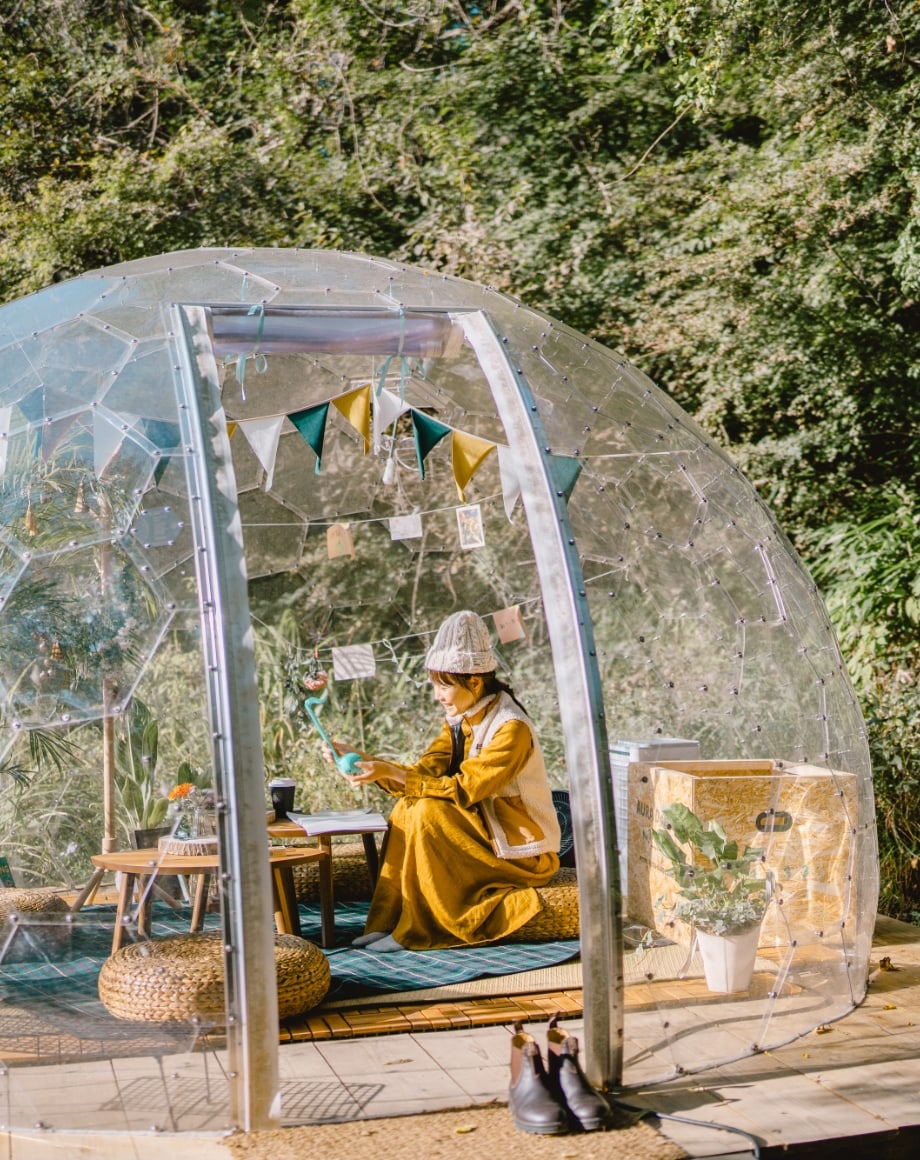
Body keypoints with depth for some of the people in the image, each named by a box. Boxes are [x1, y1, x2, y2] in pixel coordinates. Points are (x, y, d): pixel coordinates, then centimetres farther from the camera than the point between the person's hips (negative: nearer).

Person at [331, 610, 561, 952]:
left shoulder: (511, 728, -21)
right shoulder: (459, 722, 5)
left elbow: (463, 789, -27)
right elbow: (422, 773, -3)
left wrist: (393, 772, -30)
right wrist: (364, 760, -15)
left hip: (522, 847, -8)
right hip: (485, 830, 8)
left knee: (429, 812, -24)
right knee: (407, 807, -9)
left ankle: (419, 931, -15)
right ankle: (390, 920, -8)